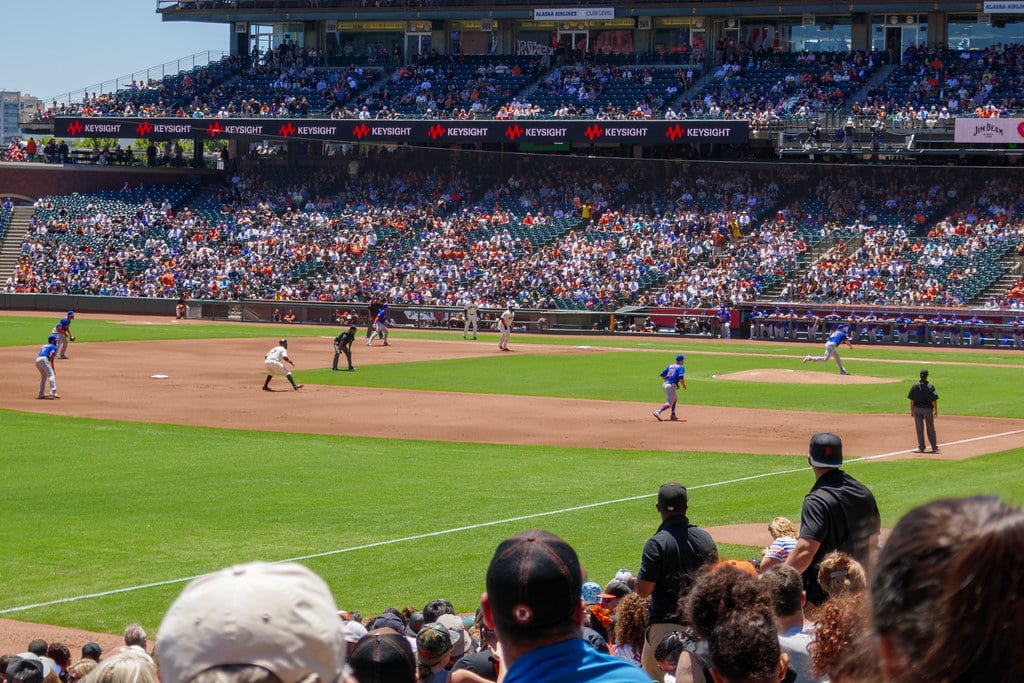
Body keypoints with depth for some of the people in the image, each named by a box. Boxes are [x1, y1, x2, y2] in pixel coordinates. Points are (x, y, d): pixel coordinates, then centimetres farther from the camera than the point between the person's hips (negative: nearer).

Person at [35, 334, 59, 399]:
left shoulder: (43, 346, 33)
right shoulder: (53, 346, 11)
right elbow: (51, 356, -8)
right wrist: (52, 368, -9)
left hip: (37, 360, 8)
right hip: (44, 360, -8)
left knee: (44, 376, 26)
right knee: (51, 375, -15)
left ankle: (41, 394, 28)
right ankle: (53, 392, -35)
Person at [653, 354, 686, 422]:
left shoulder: (670, 366, 17)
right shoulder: (681, 367, -3)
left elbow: (662, 374, 14)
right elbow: (681, 378, -18)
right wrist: (684, 385, 2)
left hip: (664, 384, 8)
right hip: (671, 386, -8)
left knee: (674, 399, 28)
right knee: (669, 403, -11)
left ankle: (672, 415, 26)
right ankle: (658, 412, -32)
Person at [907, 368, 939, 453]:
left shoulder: (915, 386, -1)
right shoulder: (930, 387, -7)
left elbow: (912, 400, -1)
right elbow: (934, 400, -9)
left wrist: (912, 411, 6)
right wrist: (936, 411, -1)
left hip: (917, 409, 1)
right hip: (928, 408, -1)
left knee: (919, 429, 6)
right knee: (930, 428, 9)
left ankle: (921, 447, 6)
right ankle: (934, 447, 12)